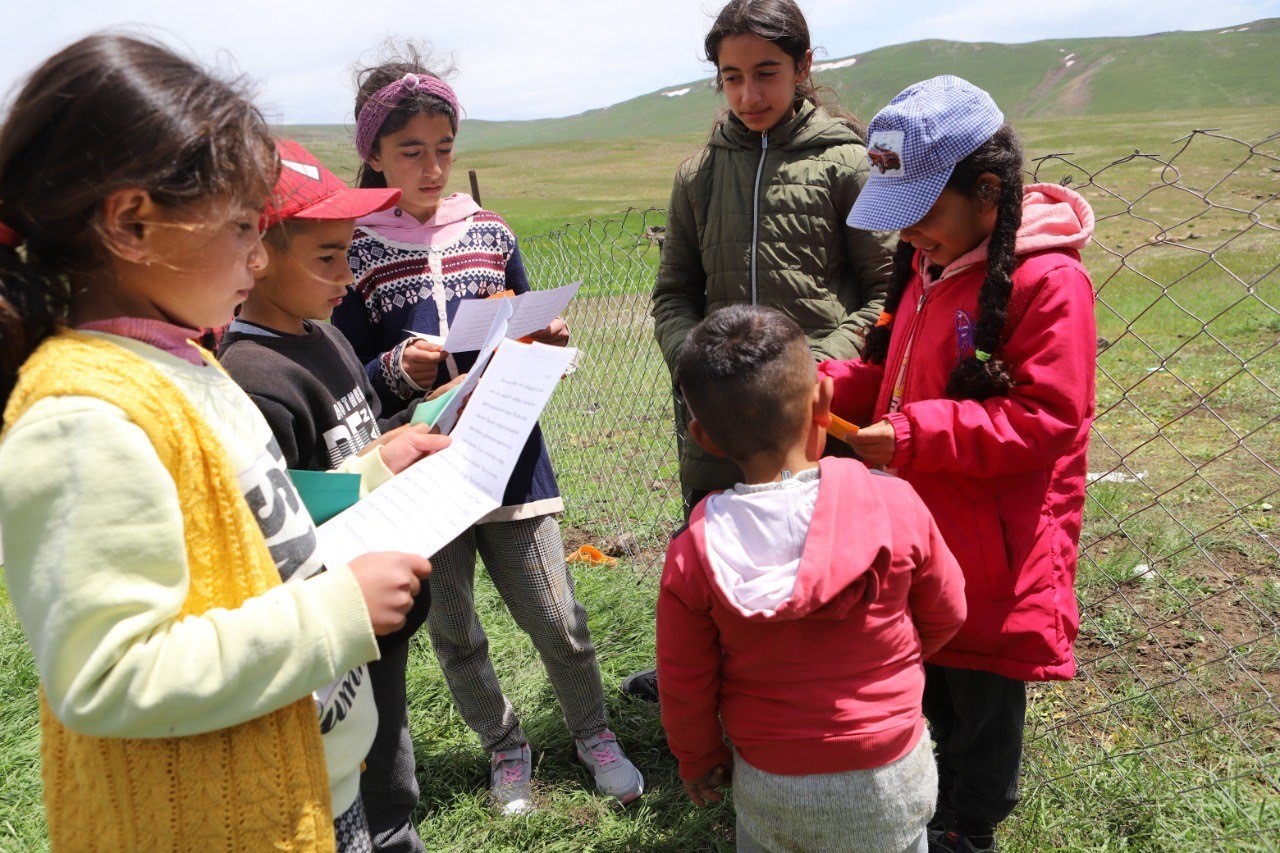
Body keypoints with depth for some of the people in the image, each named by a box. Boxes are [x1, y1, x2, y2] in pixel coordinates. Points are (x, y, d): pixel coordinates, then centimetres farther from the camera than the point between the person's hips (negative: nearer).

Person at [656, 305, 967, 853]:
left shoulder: (692, 556, -22)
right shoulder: (895, 506, -22)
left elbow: (684, 685, -9)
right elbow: (945, 614, -4)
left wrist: (700, 761, 11)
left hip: (771, 788, 0)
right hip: (889, 777, 0)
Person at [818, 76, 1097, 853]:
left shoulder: (1048, 283, -20)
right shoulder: (927, 264, 6)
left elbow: (1042, 420, -23)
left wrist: (913, 437, -28)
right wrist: (828, 388, -4)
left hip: (992, 549, -7)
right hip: (922, 533, 8)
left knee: (982, 692, 12)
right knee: (931, 679, 22)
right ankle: (980, 788, 47)